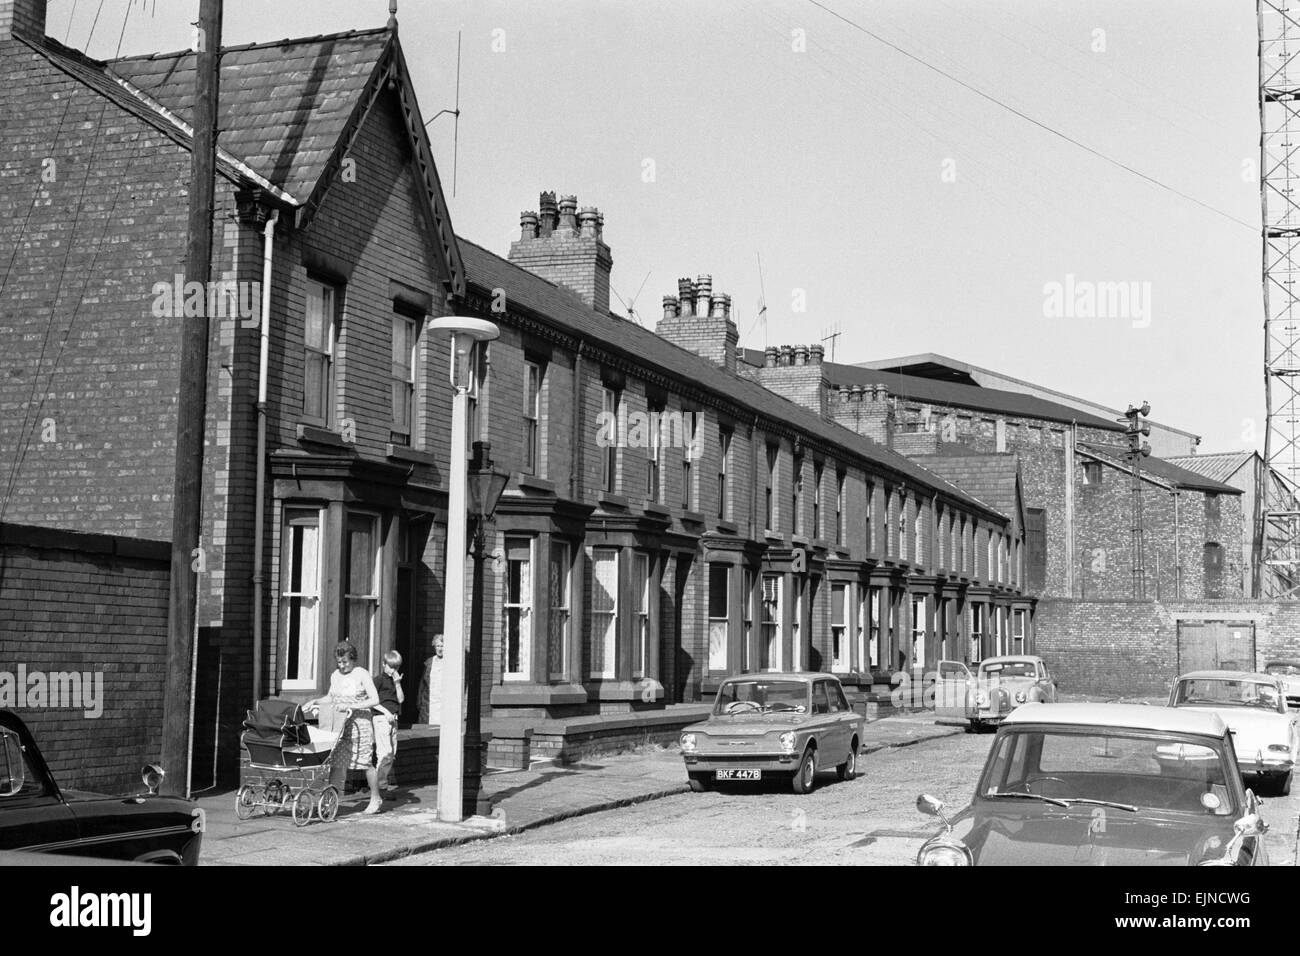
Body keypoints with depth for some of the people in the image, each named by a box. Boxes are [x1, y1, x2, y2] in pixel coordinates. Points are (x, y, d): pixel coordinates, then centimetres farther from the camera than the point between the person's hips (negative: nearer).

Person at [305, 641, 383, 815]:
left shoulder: (362, 674, -9)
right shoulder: (335, 676, 8)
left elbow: (375, 699, -15)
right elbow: (331, 697, 24)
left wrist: (350, 706, -22)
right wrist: (315, 702, 6)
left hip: (360, 724, -5)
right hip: (340, 725, 5)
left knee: (366, 763, 4)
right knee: (337, 763, -3)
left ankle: (376, 799, 19)